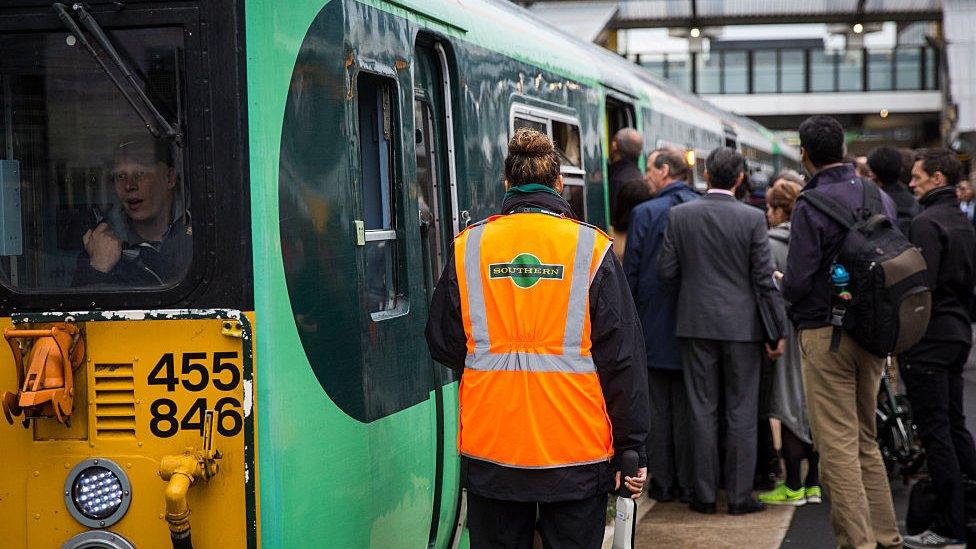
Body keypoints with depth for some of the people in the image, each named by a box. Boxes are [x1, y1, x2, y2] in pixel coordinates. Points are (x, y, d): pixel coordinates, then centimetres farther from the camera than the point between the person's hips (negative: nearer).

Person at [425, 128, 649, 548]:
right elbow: (622, 358, -4)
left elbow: (442, 343, 9)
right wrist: (632, 447, 1)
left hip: (489, 449, 2)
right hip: (577, 450, -2)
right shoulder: (591, 247, -4)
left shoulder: (467, 247, 1)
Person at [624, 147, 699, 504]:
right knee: (688, 406, 9)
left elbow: (631, 272, -5)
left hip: (653, 325, -2)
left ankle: (662, 482, 9)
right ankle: (690, 483, 11)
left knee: (657, 408, 6)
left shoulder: (645, 213, -8)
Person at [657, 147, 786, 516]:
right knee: (741, 412, 5)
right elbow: (764, 279, -7)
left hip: (696, 323, 2)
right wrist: (776, 330, 0)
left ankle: (705, 495, 11)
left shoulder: (680, 215, -3)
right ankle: (739, 496, 8)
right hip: (742, 325, -2)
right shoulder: (752, 218, -8)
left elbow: (666, 271, 0)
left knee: (702, 411, 7)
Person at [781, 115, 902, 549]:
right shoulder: (881, 198, 6)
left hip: (826, 333, -7)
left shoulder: (811, 206, -15)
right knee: (865, 439, 17)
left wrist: (784, 288, 4)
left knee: (837, 444, -1)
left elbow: (797, 281, -17)